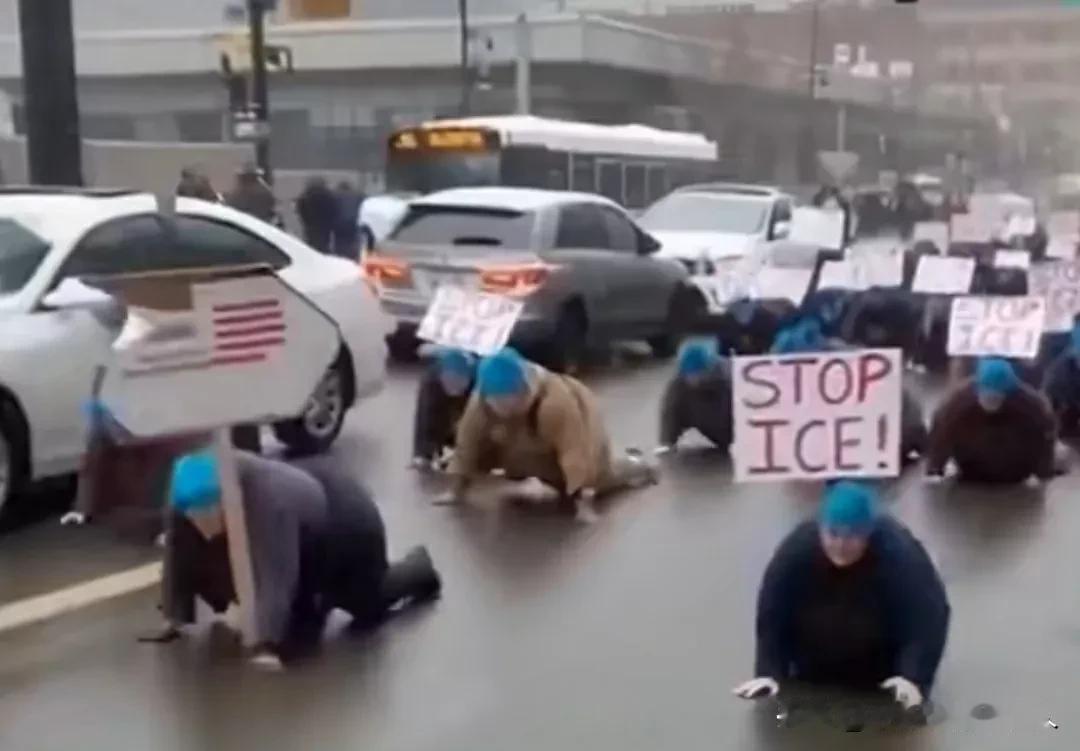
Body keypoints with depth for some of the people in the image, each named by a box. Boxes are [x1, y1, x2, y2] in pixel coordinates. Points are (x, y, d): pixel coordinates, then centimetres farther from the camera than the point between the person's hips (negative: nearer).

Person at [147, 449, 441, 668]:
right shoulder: (192, 499, -27)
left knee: (367, 610, 17)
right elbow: (179, 558, -20)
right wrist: (172, 620, -22)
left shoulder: (269, 500, -45)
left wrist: (267, 648, -56)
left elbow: (275, 575, -50)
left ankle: (419, 567, 45)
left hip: (345, 521, -5)